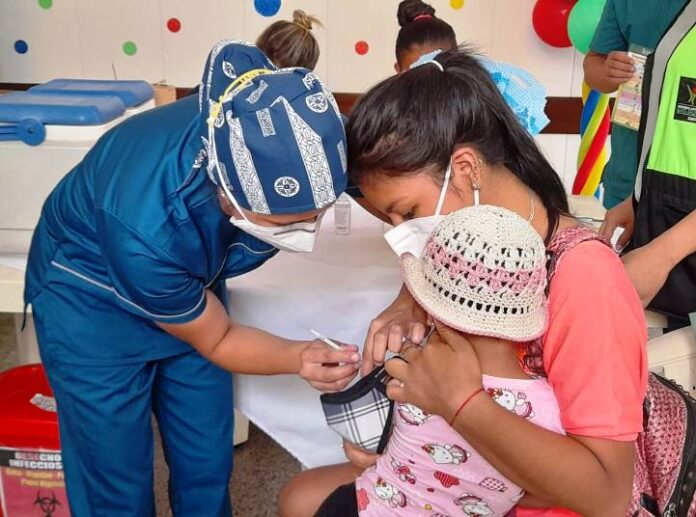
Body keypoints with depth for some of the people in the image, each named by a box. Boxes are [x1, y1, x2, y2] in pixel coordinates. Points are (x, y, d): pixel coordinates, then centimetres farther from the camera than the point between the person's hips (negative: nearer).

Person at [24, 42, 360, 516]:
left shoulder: (280, 140, -29)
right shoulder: (145, 228, -41)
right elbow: (215, 340, -21)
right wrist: (297, 358, -38)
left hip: (191, 284, 5)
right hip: (90, 296, -4)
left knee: (208, 466, 12)